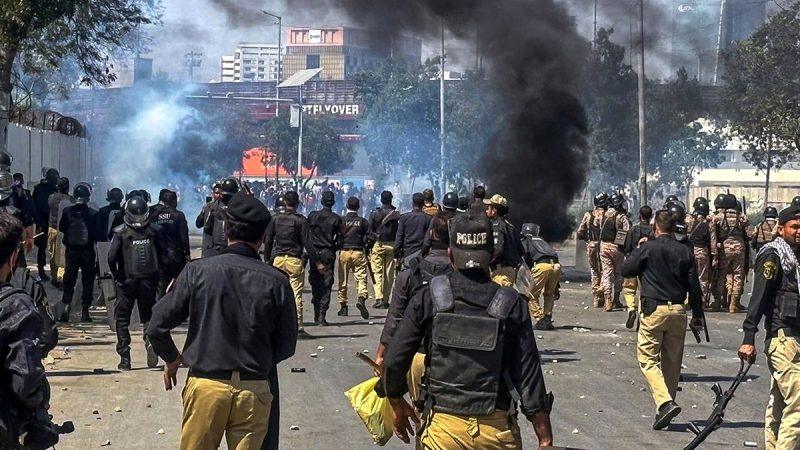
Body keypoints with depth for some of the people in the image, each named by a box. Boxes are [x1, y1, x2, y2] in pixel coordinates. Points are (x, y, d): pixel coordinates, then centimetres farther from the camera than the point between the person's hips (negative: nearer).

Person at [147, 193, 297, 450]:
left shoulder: (198, 271, -7)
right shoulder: (276, 281, -5)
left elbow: (157, 327, -5)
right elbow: (286, 346, 3)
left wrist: (171, 359, 14)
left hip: (206, 386, -1)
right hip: (254, 390, 1)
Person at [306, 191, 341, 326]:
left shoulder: (312, 216, 0)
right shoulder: (336, 219, -4)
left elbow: (306, 235, 2)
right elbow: (339, 240, -4)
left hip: (314, 253, 2)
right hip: (329, 254, -1)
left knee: (315, 284, 12)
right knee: (326, 285, 1)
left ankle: (317, 314, 14)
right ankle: (322, 316, -5)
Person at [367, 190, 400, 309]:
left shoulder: (374, 214, -2)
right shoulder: (396, 214, 0)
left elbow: (370, 231, -2)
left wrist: (368, 245, 6)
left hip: (377, 245, -2)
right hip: (391, 245, 2)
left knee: (377, 272, -2)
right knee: (389, 273, 7)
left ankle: (379, 298, -14)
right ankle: (386, 299, 9)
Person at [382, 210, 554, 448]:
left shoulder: (427, 298, -4)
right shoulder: (512, 305, -3)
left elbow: (393, 361, -2)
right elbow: (530, 376, -4)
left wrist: (397, 405, 16)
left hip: (443, 427, 0)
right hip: (497, 428, 0)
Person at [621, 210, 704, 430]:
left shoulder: (647, 248, -5)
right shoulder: (685, 251, 5)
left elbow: (626, 269, 3)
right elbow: (694, 286, 6)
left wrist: (637, 252, 20)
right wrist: (697, 315, 13)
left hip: (653, 309, -4)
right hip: (678, 311, 4)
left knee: (648, 358, 0)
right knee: (672, 362, 13)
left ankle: (665, 402, -19)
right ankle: (665, 409, 19)